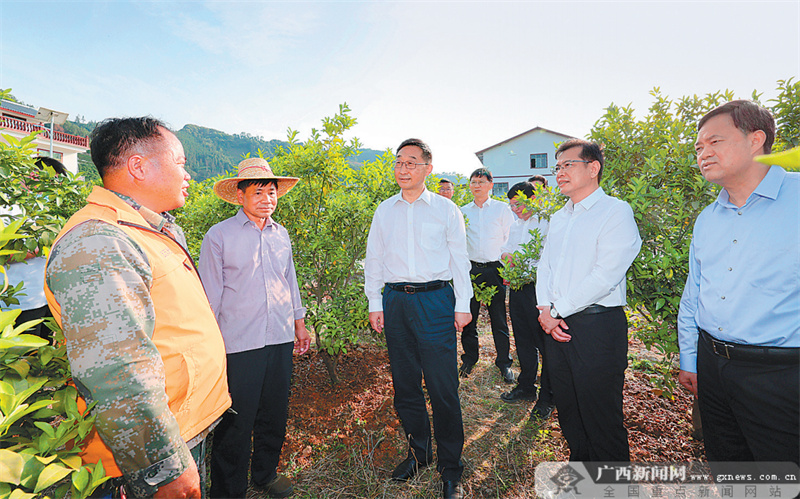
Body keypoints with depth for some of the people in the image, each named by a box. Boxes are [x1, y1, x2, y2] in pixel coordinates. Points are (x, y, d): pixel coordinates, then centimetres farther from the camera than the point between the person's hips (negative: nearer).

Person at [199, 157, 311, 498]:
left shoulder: (281, 235, 9)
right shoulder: (219, 236, -4)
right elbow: (211, 294, -2)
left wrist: (299, 323, 18)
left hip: (281, 339, 5)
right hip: (238, 343, -4)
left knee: (275, 413, 17)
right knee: (236, 419, 6)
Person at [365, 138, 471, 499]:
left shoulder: (446, 209, 4)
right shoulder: (384, 211, 11)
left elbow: (459, 259, 4)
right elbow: (373, 260, 13)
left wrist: (462, 305, -1)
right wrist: (375, 304, 7)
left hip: (435, 300, -3)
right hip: (395, 301, 3)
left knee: (443, 387, -1)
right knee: (404, 384, 12)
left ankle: (450, 468, 18)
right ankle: (418, 451, 33)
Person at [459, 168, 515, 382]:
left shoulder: (502, 208, 5)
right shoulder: (463, 212, 11)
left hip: (494, 269, -2)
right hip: (470, 269, 2)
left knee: (499, 319, 4)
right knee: (469, 317, 7)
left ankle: (504, 363, 19)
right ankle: (469, 359, 25)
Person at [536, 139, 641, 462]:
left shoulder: (616, 211, -7)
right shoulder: (558, 218, 16)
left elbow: (605, 275, -18)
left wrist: (558, 309, -13)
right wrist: (545, 309, -3)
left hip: (598, 326, -7)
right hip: (556, 325, 7)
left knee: (602, 420, 5)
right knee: (568, 414, 19)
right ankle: (580, 463, 39)